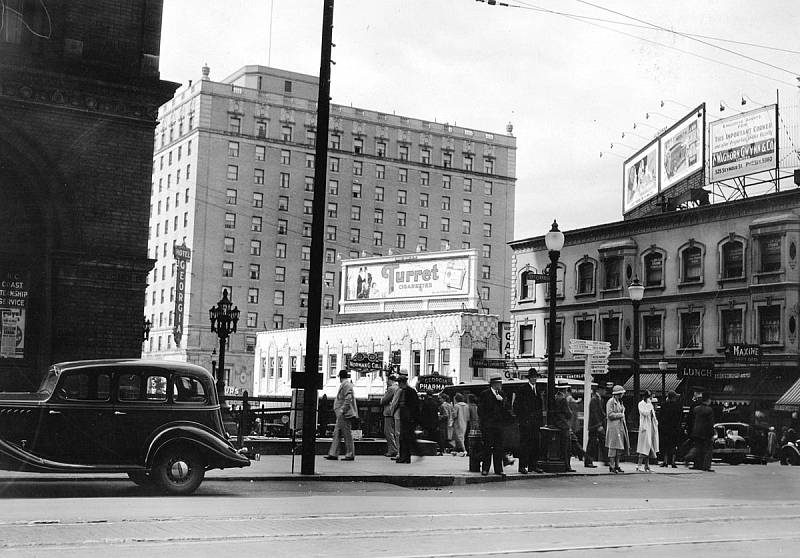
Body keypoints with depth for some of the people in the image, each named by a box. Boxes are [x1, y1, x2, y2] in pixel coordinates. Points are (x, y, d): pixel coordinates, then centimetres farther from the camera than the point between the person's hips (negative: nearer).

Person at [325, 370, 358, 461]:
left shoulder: (347, 385, -13)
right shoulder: (343, 385, 19)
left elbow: (348, 399, -22)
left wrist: (342, 410, -22)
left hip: (345, 414, -11)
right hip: (341, 415, 11)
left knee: (347, 434, -6)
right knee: (337, 433, 9)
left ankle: (350, 455, -2)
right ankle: (333, 454, 11)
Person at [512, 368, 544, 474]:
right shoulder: (522, 390, -2)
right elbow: (515, 406, -2)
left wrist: (540, 419, 12)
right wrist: (520, 418, -7)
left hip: (536, 422, 6)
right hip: (525, 422, -6)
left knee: (535, 443, 4)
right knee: (524, 444, -6)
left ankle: (533, 465, 9)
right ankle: (522, 466, -5)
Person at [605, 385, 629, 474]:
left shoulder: (619, 402, 18)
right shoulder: (611, 402, -10)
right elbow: (610, 415, -17)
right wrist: (620, 415, -10)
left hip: (621, 426, 9)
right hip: (613, 426, -9)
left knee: (621, 447, 7)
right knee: (613, 447, -6)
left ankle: (617, 465, 14)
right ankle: (611, 466, -2)